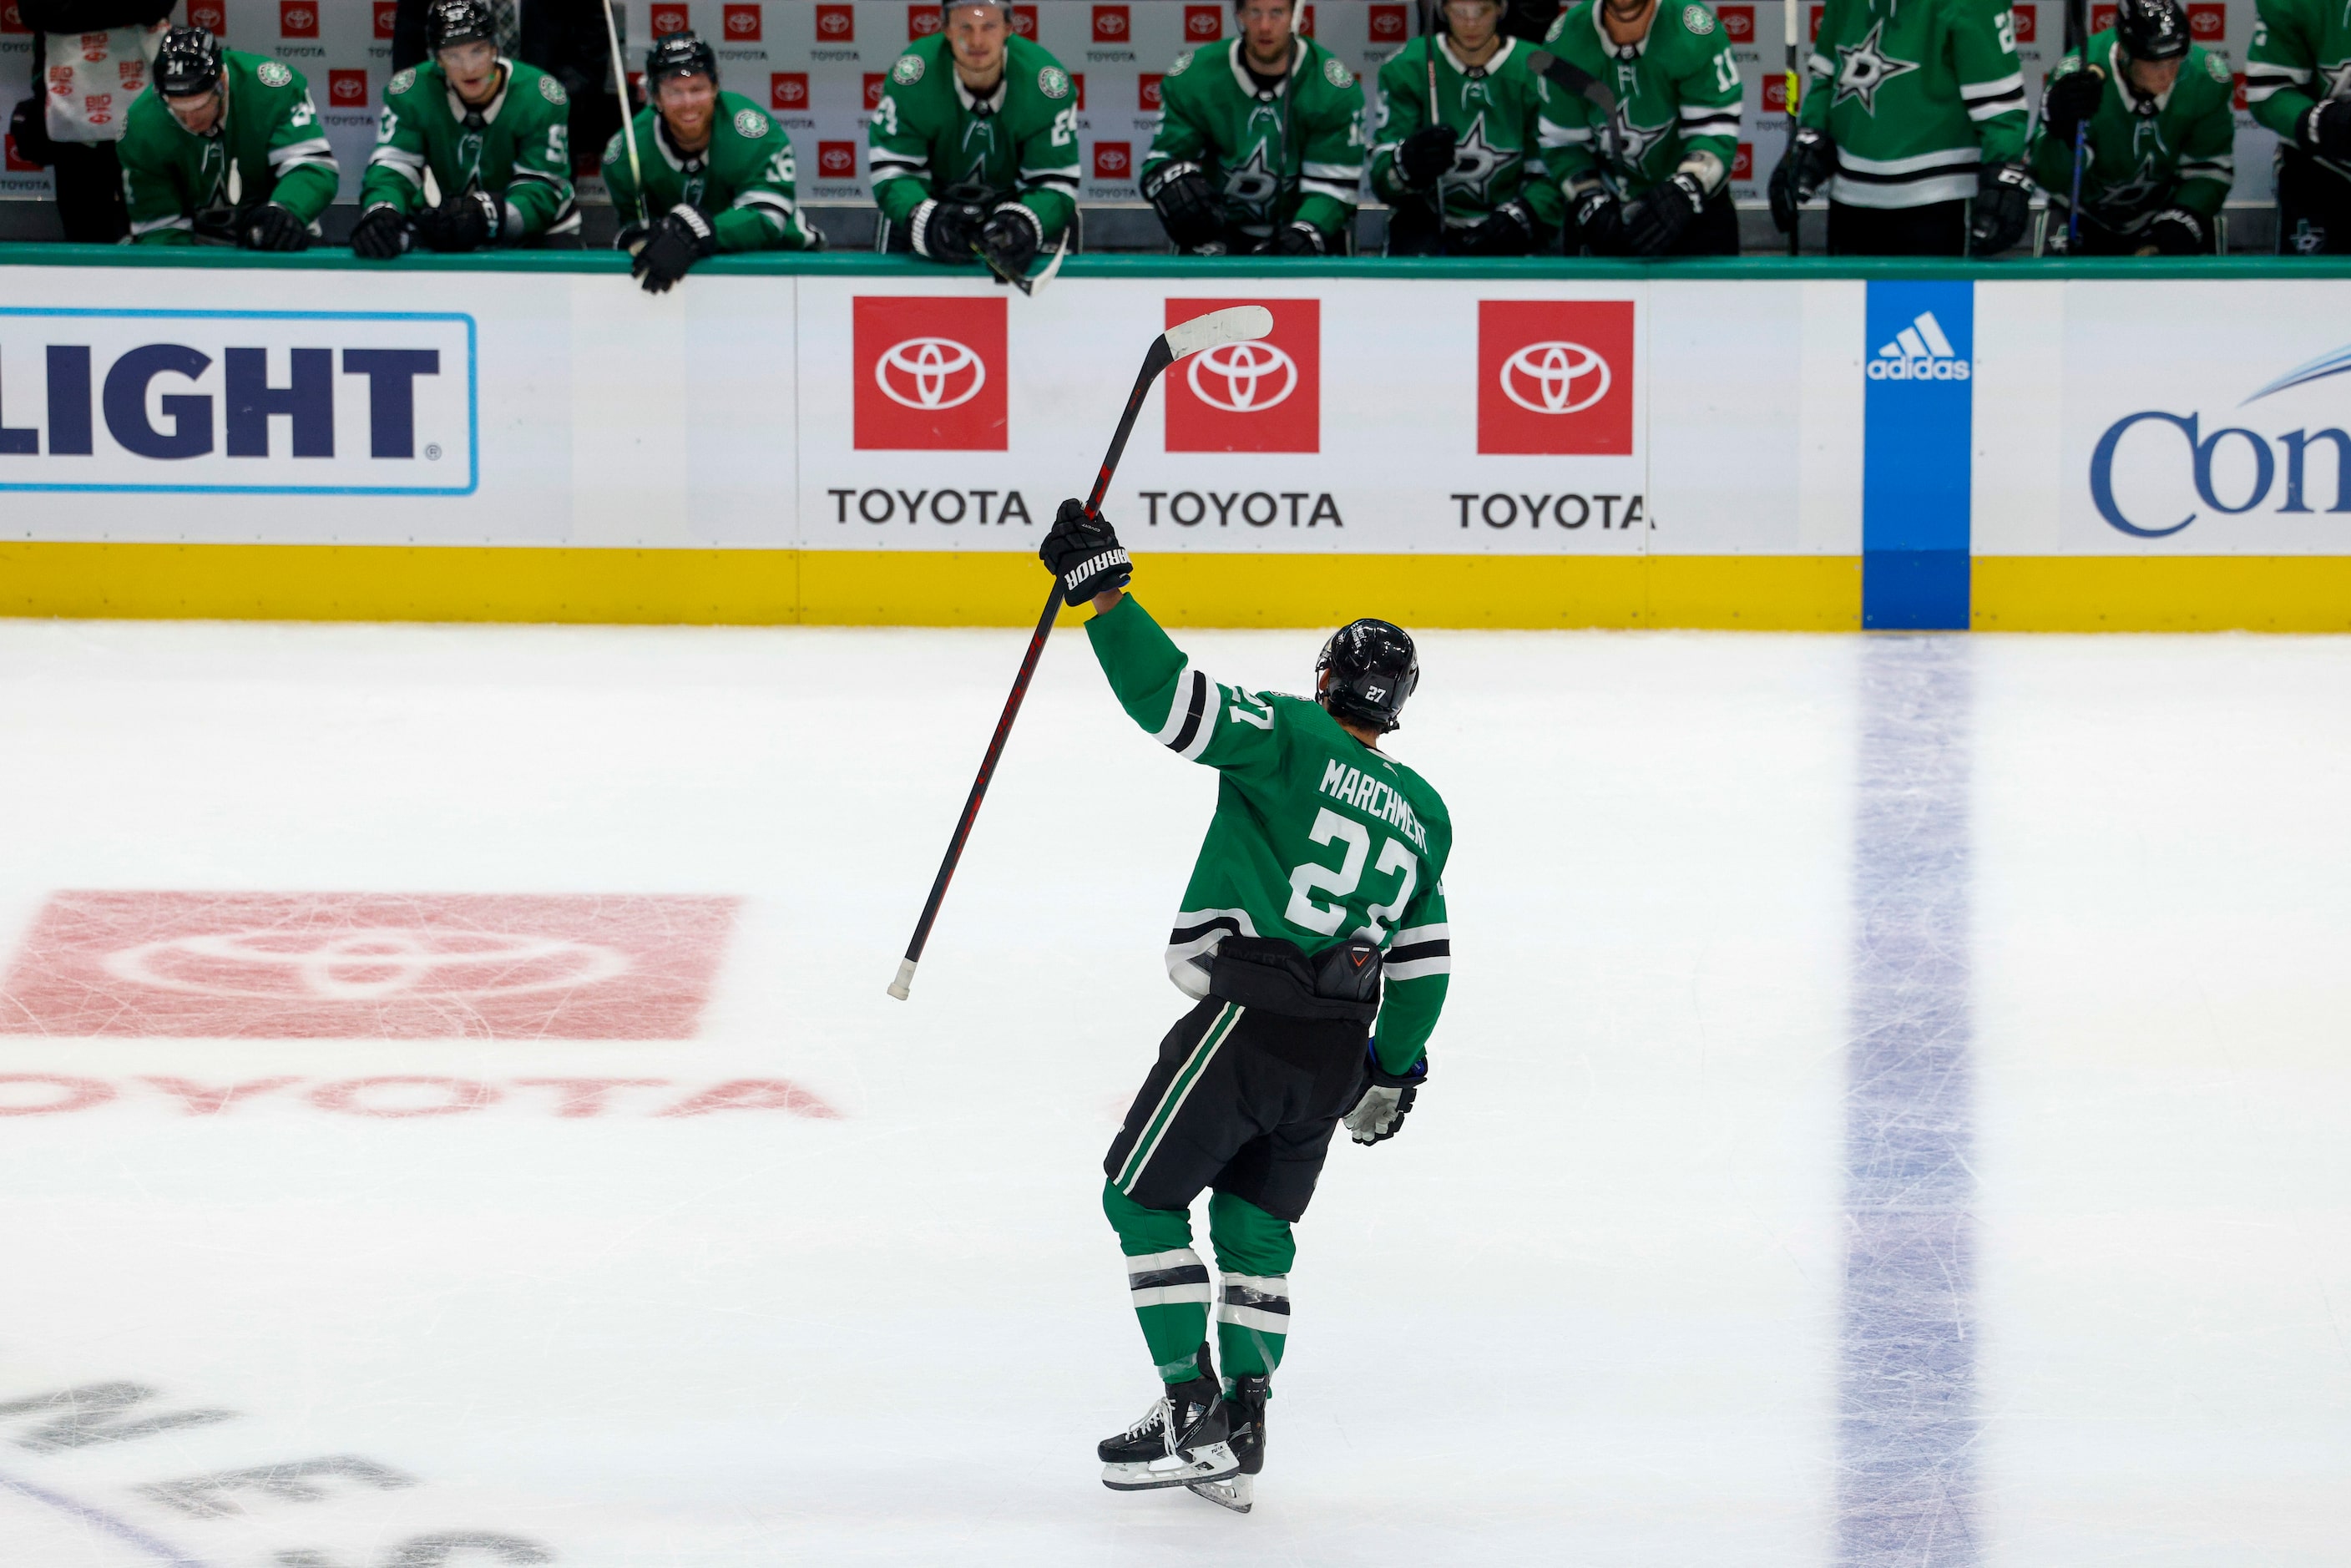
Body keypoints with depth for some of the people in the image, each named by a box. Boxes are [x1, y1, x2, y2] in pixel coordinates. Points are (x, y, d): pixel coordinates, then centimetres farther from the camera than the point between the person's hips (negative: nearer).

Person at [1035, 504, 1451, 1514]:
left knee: (1143, 1196, 7)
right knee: (1256, 1223, 19)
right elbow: (1422, 956, 20)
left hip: (1247, 1017, -6)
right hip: (1336, 1050, 7)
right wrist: (1396, 1065, 30)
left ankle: (1191, 1411, 2)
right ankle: (1239, 1434, 10)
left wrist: (1101, 587, -15)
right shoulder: (1421, 813, 17)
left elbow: (1173, 699, -18)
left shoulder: (1293, 737, -3)